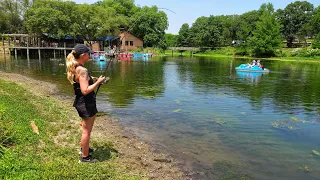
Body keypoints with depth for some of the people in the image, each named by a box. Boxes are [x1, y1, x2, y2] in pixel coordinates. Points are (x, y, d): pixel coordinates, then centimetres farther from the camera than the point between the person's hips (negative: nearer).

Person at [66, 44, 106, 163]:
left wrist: (94, 81, 12)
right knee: (86, 131, 4)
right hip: (86, 103, -10)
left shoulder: (74, 68, 7)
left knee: (86, 128, 27)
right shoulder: (82, 70, -24)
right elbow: (85, 90, -28)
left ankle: (84, 148, 45)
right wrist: (98, 82, -19)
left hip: (80, 102, 10)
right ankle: (85, 157, 18)